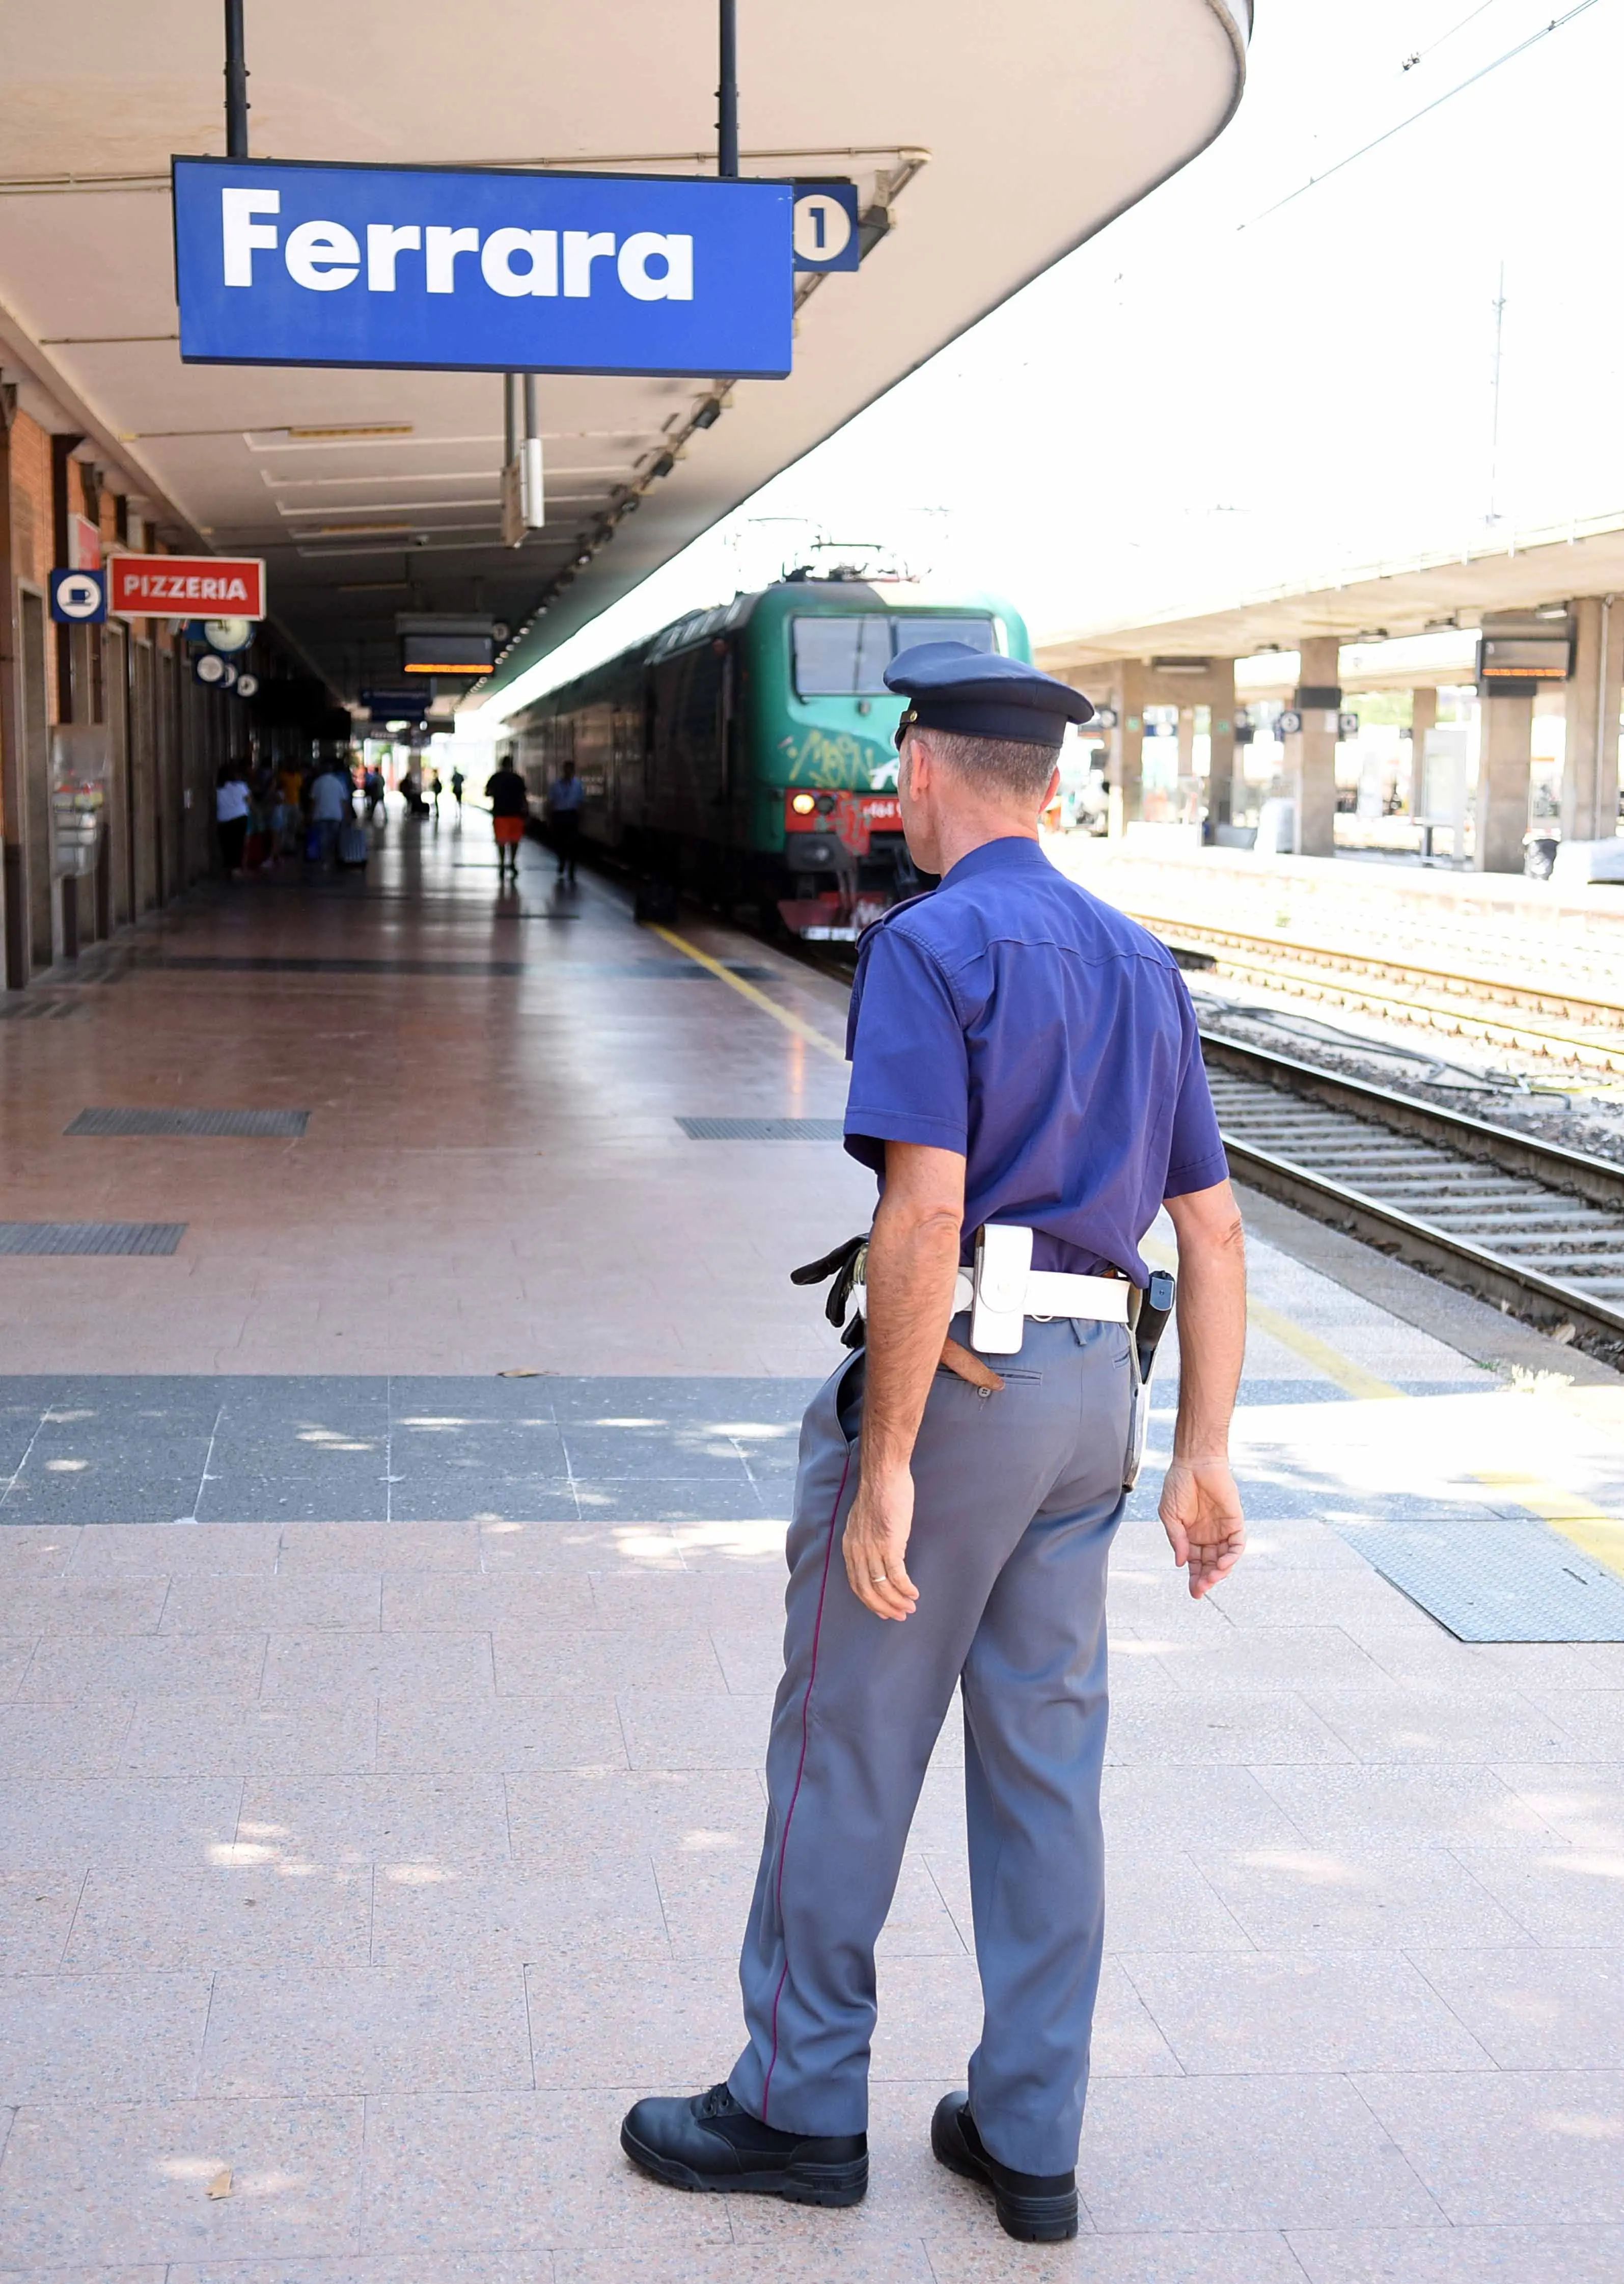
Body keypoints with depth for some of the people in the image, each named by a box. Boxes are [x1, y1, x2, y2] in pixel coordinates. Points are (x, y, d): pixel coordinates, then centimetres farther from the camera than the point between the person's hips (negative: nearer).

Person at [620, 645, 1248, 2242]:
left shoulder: (931, 946, -12)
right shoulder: (1138, 960, 12)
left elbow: (925, 1218, -22)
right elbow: (1213, 1229, 11)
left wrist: (886, 1469, -20)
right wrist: (1202, 1453, 14)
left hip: (955, 1377, -7)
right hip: (1096, 1389, 8)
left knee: (847, 1750, 6)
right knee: (1046, 1762, 13)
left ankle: (802, 2107, 20)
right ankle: (1030, 2140, 21)